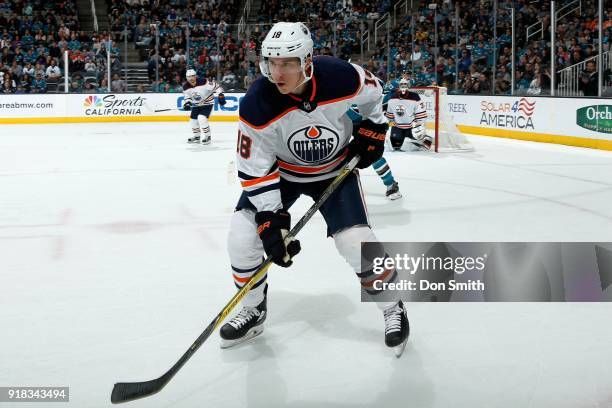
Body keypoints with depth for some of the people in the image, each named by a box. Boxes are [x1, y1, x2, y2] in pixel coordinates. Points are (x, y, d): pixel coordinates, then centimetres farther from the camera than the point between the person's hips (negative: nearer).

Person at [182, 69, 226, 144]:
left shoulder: (203, 82, -25)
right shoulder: (186, 86, -8)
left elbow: (215, 86, -21)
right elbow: (187, 96, 4)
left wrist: (220, 95, -26)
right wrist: (187, 103, -15)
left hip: (207, 103, -7)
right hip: (196, 105, 7)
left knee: (202, 118, -23)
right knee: (193, 120, 9)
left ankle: (207, 137, -9)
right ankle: (196, 137, 31)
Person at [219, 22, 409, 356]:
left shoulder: (343, 77, -29)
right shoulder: (256, 105, -29)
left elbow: (373, 93, -2)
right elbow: (255, 169, -22)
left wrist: (371, 132, -5)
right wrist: (271, 220, -26)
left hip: (336, 168, -1)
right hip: (279, 169, 1)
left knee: (356, 241, -13)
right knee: (243, 237, -9)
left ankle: (393, 308, 13)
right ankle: (253, 311, 16)